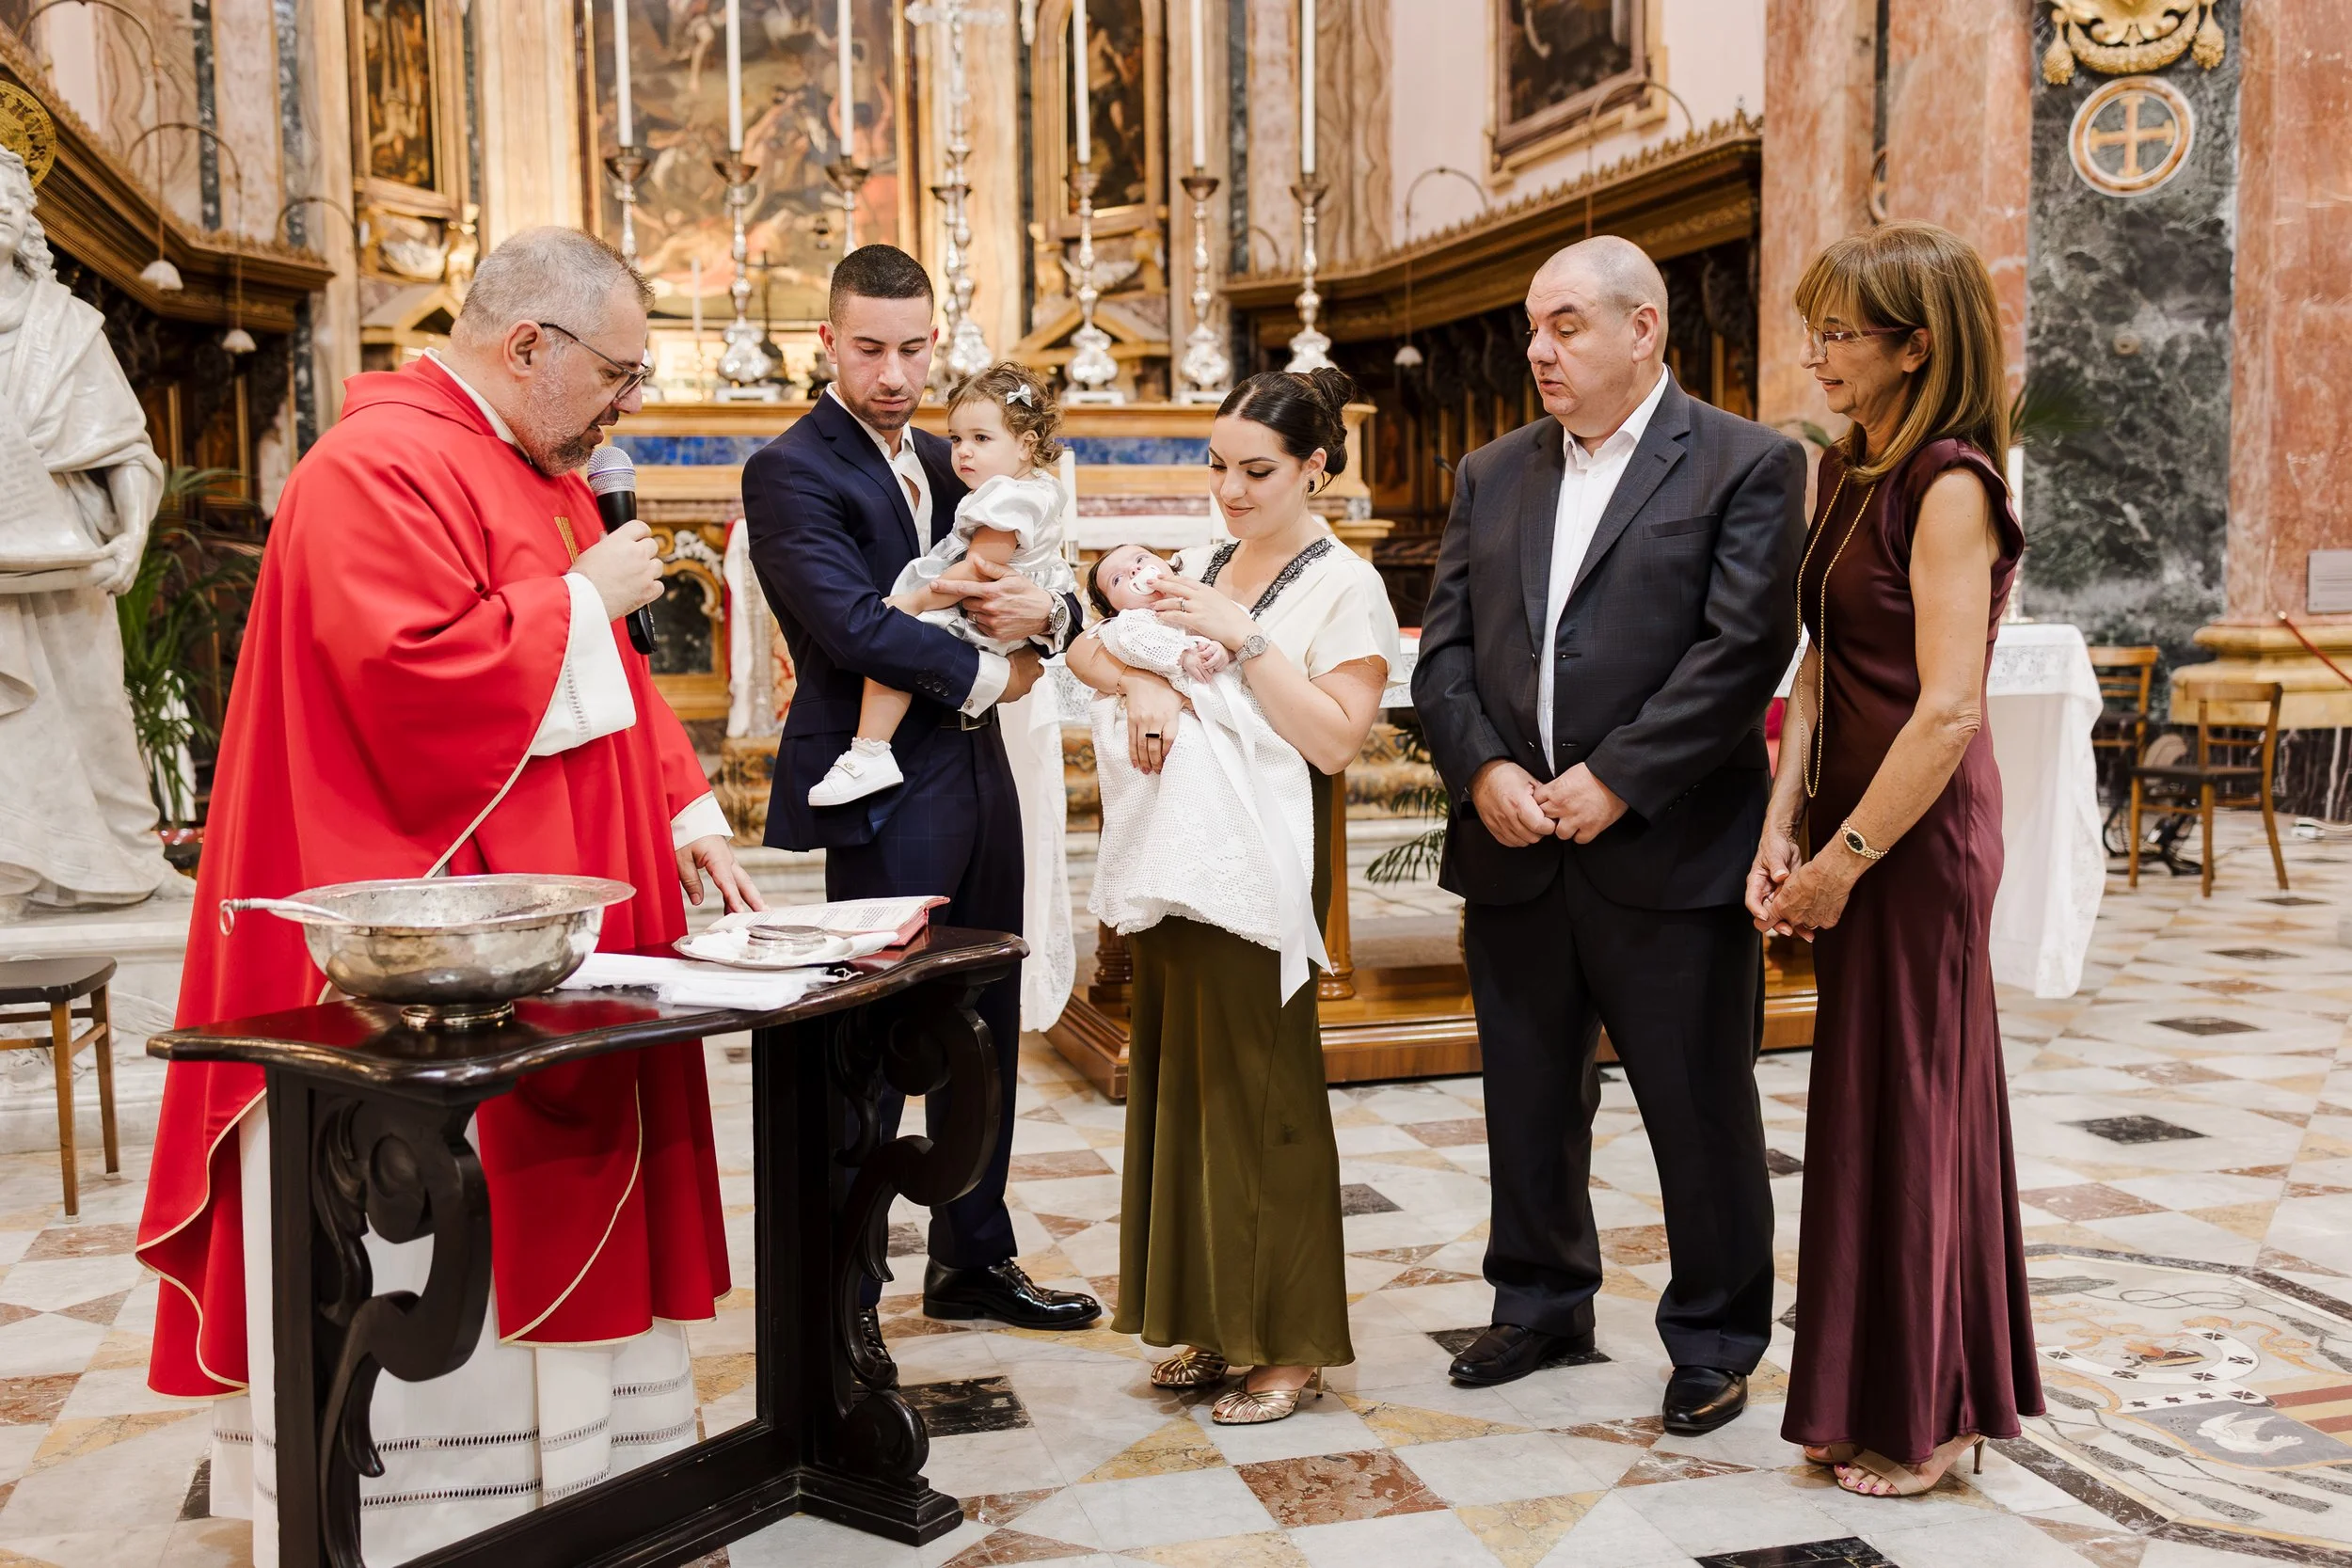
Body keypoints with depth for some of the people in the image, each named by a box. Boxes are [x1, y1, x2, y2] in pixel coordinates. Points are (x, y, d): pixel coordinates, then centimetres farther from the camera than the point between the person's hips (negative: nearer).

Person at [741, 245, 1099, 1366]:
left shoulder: (942, 464, 15)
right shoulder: (791, 471, -9)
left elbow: (1055, 605, 15)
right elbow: (852, 623, -23)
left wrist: (1044, 612, -9)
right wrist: (982, 674, -11)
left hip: (977, 780, 8)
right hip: (886, 796, -8)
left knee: (984, 1032, 15)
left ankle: (972, 1260, 30)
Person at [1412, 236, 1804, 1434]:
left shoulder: (1746, 466, -3)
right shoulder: (1492, 475, 13)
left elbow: (1745, 648, -13)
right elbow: (1443, 648, 8)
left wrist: (1614, 779, -17)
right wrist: (1483, 770, -8)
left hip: (1668, 853, -5)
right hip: (1512, 851, 5)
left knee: (1701, 1111, 7)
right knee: (1527, 1103, 16)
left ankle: (1714, 1341, 25)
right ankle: (1542, 1304, 35)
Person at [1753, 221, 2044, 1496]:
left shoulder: (1948, 485, -16)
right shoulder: (1847, 472, 11)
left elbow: (1948, 710, -20)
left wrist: (1845, 858, -15)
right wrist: (1782, 831, 2)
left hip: (1919, 832, -8)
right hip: (1851, 826, 8)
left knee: (1904, 1101, 3)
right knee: (1880, 1095, 16)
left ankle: (1919, 1416, 21)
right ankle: (1886, 1399, 31)